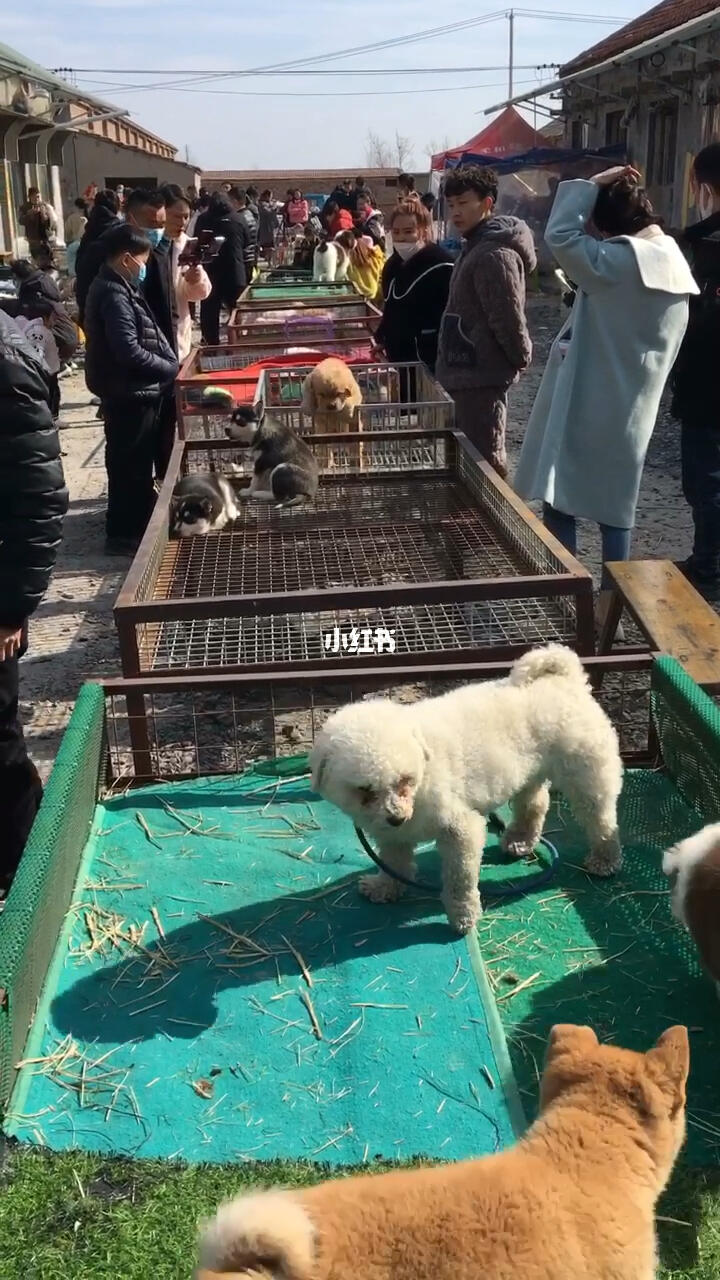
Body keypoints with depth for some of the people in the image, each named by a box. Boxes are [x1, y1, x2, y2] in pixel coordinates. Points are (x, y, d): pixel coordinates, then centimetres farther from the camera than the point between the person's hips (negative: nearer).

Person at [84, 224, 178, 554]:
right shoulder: (114, 295, -20)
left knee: (138, 460, 20)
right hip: (128, 393, -10)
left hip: (133, 391, 10)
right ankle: (123, 533, 8)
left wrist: (169, 362, 5)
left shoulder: (115, 287, 12)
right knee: (129, 463, -1)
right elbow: (129, 351, -26)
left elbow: (141, 337, 17)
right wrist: (172, 369, -16)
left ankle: (139, 520, 33)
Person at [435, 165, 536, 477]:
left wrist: (520, 358, -10)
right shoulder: (476, 246, 15)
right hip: (472, 370, 11)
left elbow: (508, 317, -21)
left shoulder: (494, 254, -19)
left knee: (484, 460, -6)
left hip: (481, 374, -11)